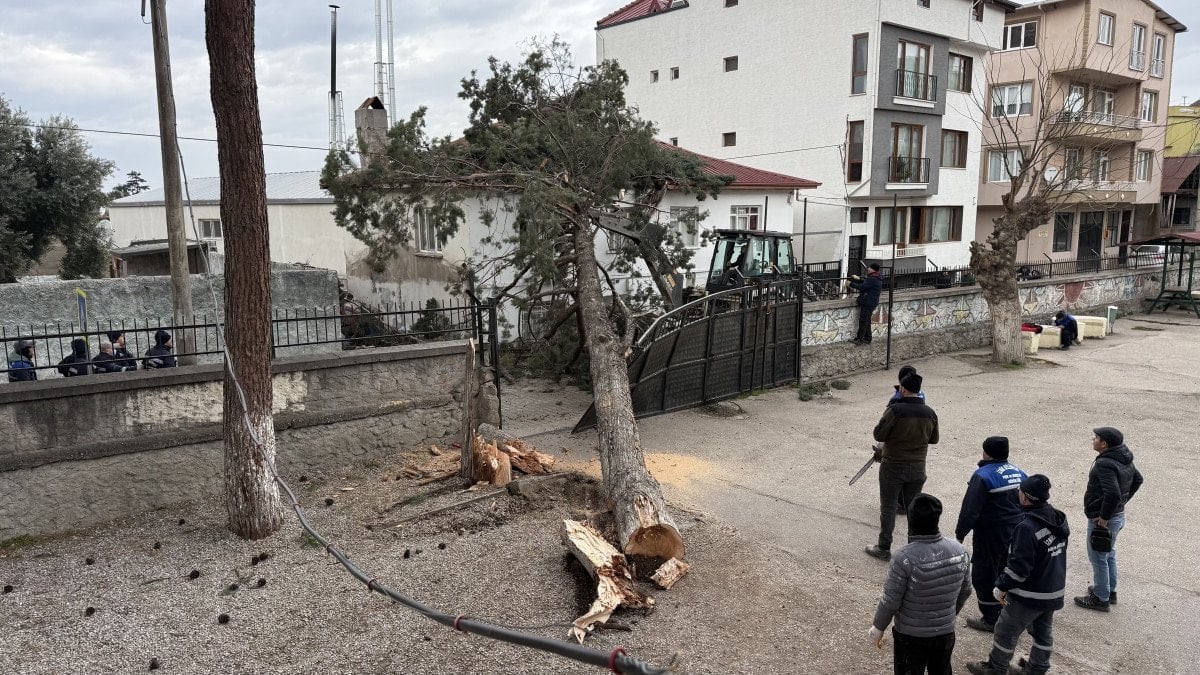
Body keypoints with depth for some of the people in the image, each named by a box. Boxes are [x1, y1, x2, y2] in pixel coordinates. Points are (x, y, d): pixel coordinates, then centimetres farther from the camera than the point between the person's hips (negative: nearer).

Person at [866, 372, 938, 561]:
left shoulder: (894, 410, -20)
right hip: (918, 468, 4)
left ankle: (884, 549, 14)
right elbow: (933, 439, 9)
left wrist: (884, 419, 0)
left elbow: (879, 435, -17)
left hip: (893, 467, -4)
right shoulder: (930, 413, -3)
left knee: (888, 508, 7)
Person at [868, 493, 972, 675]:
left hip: (910, 635, -4)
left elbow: (891, 601, -19)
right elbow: (965, 591, 3)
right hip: (945, 632, 4)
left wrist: (878, 627, -2)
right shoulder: (959, 551, -12)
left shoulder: (904, 558, -27)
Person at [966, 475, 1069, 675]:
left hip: (1029, 596, -7)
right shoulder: (1059, 519, -3)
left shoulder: (1027, 527, -29)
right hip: (1054, 593, 7)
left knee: (1005, 631, 11)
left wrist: (1001, 587, -14)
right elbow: (1056, 555, 10)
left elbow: (1019, 567, -27)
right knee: (1043, 631, 23)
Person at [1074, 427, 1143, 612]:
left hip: (1101, 520, -10)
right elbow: (1137, 479, 19)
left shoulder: (1104, 464, -28)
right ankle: (1110, 591, 39)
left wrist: (1103, 519, -26)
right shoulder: (1124, 459, 2)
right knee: (1109, 554, 25)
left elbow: (1113, 494, -37)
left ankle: (1101, 598, 17)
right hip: (1118, 515, 10)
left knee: (1098, 558, 5)